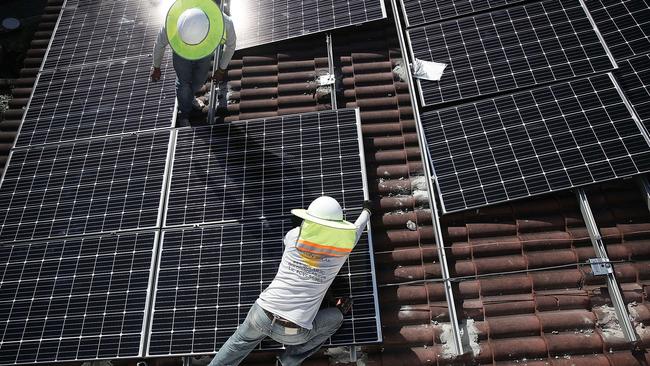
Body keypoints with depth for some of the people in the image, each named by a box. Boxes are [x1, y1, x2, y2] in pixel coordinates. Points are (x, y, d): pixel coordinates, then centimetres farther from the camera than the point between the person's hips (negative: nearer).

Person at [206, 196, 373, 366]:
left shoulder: (294, 236, -4)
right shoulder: (341, 250, -7)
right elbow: (356, 229, 16)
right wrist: (366, 210, 38)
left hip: (262, 315, 3)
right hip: (294, 333, -2)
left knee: (240, 342, 30)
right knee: (335, 317, 19)